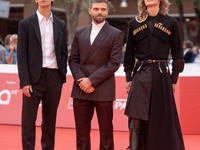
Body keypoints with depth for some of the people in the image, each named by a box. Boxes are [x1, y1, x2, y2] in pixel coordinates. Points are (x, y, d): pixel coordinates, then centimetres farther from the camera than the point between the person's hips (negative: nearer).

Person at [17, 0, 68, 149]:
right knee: (28, 119, -3)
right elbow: (21, 55, -3)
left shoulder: (61, 25, 12)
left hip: (54, 78, 3)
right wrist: (24, 82, -10)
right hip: (34, 77, -3)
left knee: (50, 119, 9)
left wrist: (62, 75, 4)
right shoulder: (26, 24, 2)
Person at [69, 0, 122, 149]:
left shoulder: (115, 34, 0)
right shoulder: (80, 33, 13)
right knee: (81, 132, 7)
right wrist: (81, 80, -7)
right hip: (81, 90, 4)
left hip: (103, 91, -4)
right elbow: (73, 60, 10)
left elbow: (114, 63, -7)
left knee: (106, 131, 2)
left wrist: (92, 80, -13)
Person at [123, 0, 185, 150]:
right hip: (140, 75, 2)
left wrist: (173, 80, 0)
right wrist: (128, 78, 8)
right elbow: (129, 53, 12)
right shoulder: (135, 23, 8)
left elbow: (177, 54, 4)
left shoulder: (171, 23, 2)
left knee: (161, 120, 2)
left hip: (161, 75, -1)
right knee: (136, 122, -2)